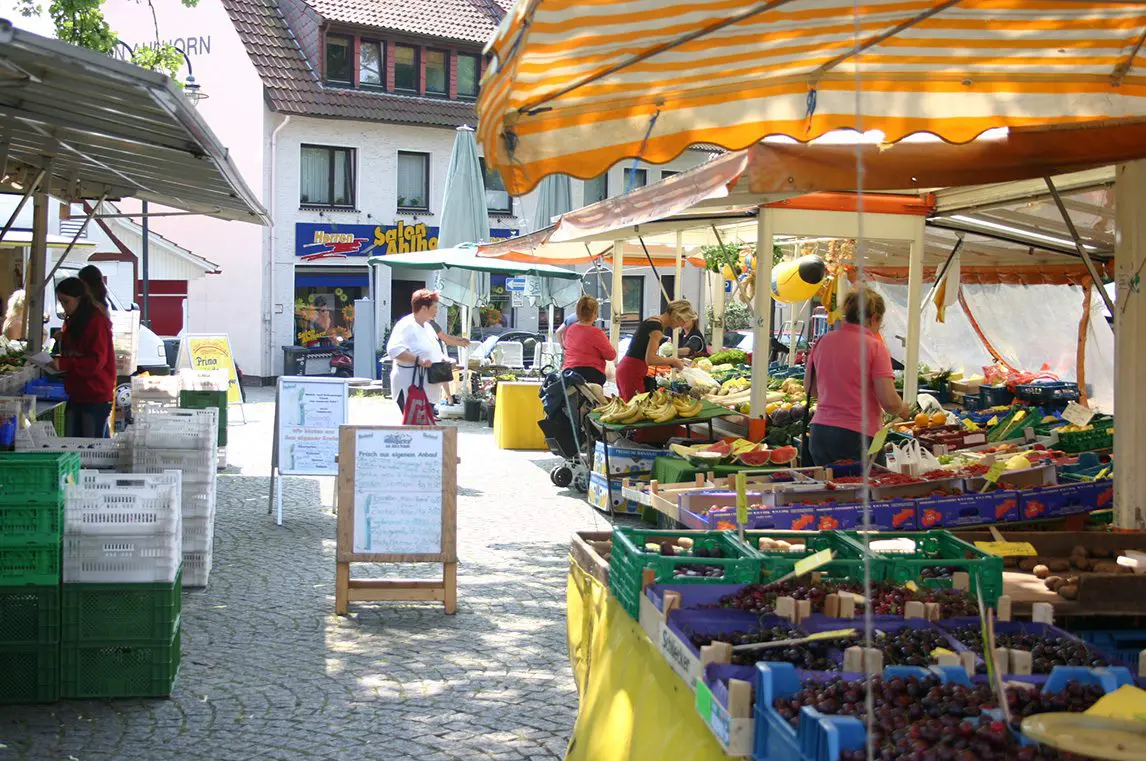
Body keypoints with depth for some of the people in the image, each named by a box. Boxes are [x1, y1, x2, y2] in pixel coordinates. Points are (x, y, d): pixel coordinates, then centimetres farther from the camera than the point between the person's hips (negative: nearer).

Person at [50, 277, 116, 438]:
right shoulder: (72, 322, 16)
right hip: (76, 395, 9)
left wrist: (64, 364, -23)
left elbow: (96, 361, -19)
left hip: (96, 397, -9)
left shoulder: (97, 322, -13)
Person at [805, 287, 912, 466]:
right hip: (859, 436, -5)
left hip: (820, 432, 5)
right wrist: (902, 410, 8)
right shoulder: (875, 346, -8)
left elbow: (811, 389, 18)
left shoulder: (823, 342, 7)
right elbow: (889, 401, -12)